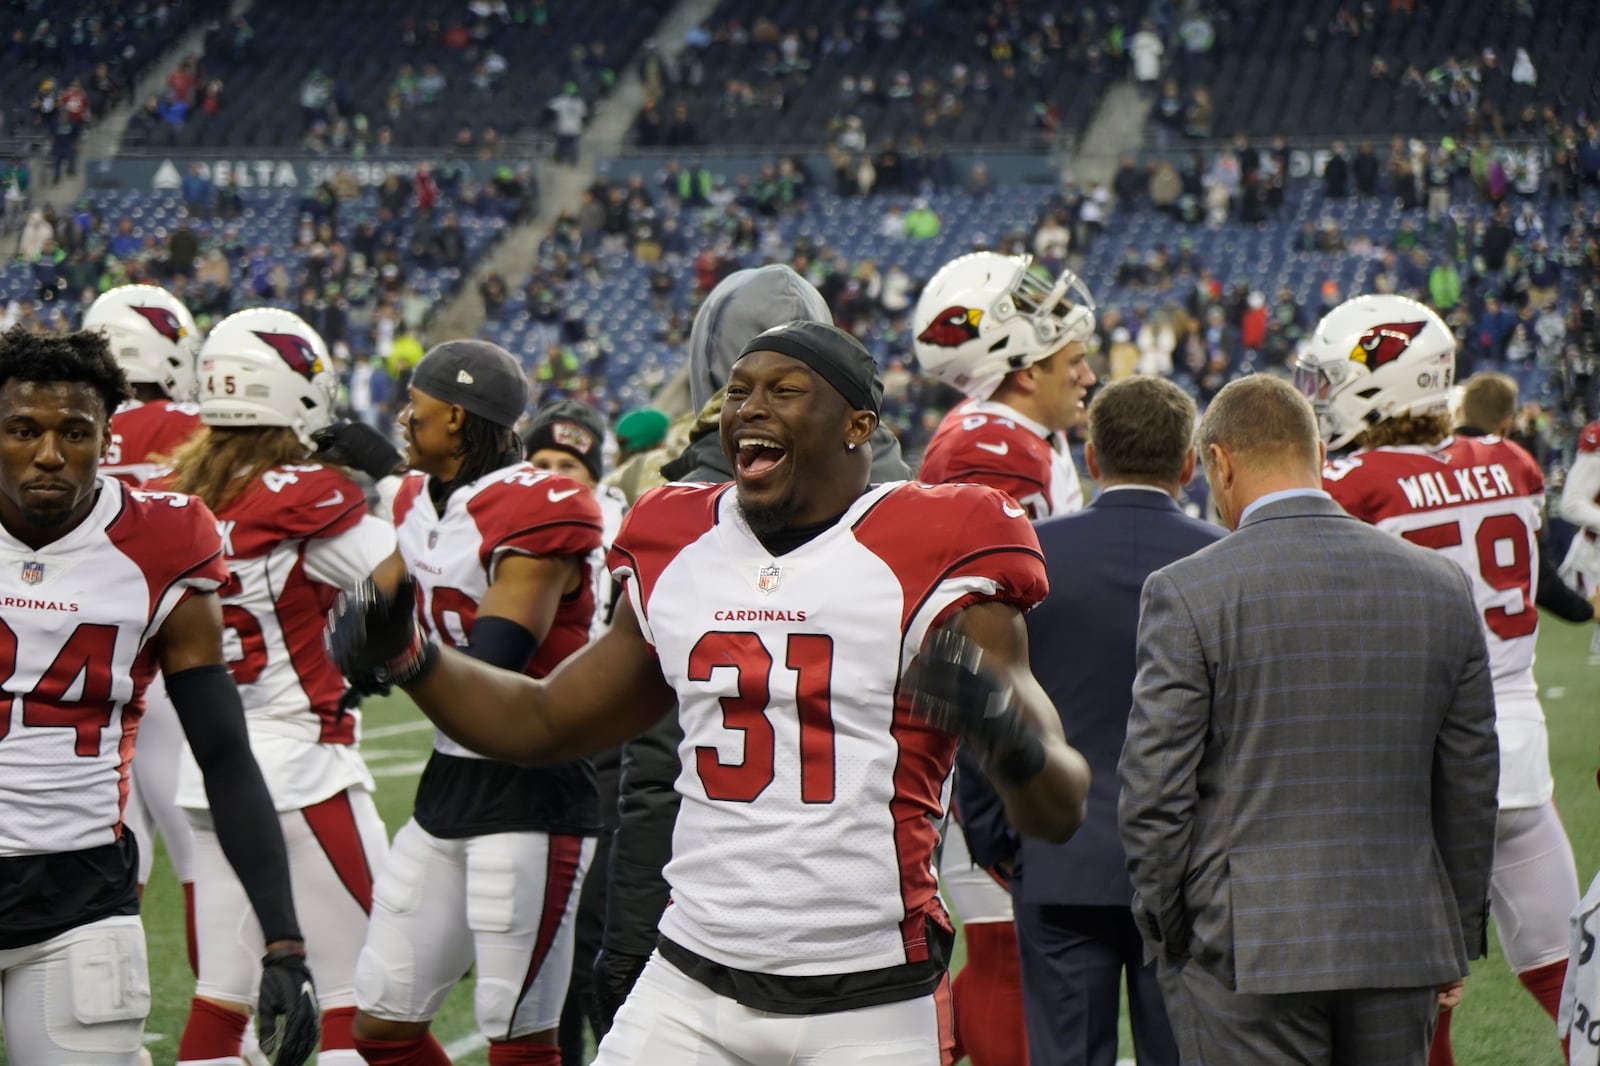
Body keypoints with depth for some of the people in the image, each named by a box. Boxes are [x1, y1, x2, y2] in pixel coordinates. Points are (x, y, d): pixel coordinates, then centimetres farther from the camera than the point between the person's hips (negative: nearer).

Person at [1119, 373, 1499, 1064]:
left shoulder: (1188, 593, -8)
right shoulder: (1441, 586, 6)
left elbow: (1154, 791, -8)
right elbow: (1470, 782, 11)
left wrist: (1164, 932, 5)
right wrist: (1459, 934, 21)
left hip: (1244, 951, -4)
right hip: (1401, 945, 4)